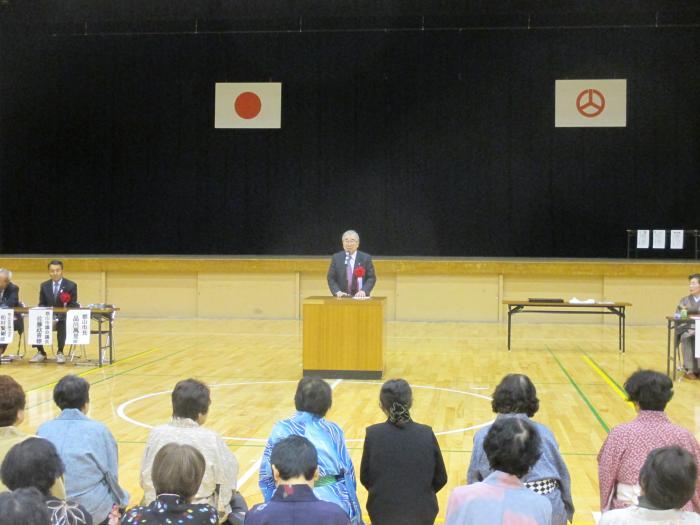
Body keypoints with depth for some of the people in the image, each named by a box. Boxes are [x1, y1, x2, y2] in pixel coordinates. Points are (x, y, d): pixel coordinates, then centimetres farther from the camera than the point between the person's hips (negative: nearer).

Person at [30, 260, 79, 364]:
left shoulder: (71, 285, 0)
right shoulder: (44, 285, 10)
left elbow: (73, 306, -4)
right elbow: (41, 304, 11)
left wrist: (59, 317, -20)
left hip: (64, 316, -3)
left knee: (62, 324, -37)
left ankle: (60, 353, -22)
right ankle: (41, 352, -8)